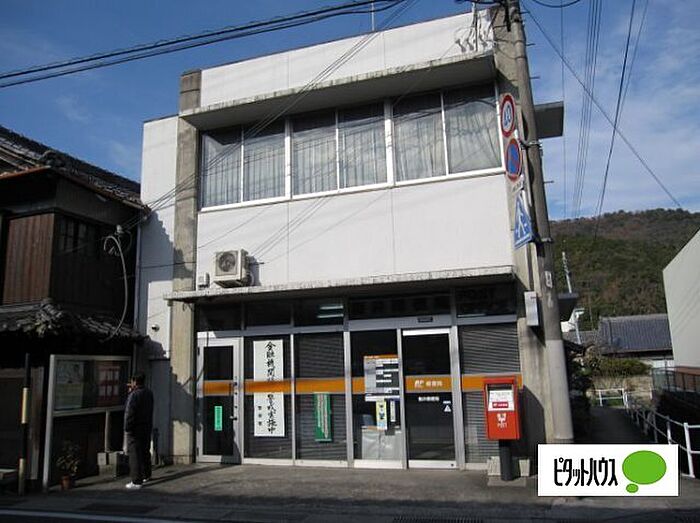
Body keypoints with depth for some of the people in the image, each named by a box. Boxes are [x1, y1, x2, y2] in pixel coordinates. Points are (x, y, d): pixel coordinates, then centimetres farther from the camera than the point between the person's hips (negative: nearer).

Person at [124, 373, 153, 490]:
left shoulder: (134, 395, -18)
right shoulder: (149, 393, 7)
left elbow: (130, 413, -21)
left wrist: (127, 428, -14)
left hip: (135, 429, -8)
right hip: (147, 428, 8)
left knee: (135, 455, -4)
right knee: (145, 452, 20)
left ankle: (137, 481, -4)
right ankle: (146, 475, 34)